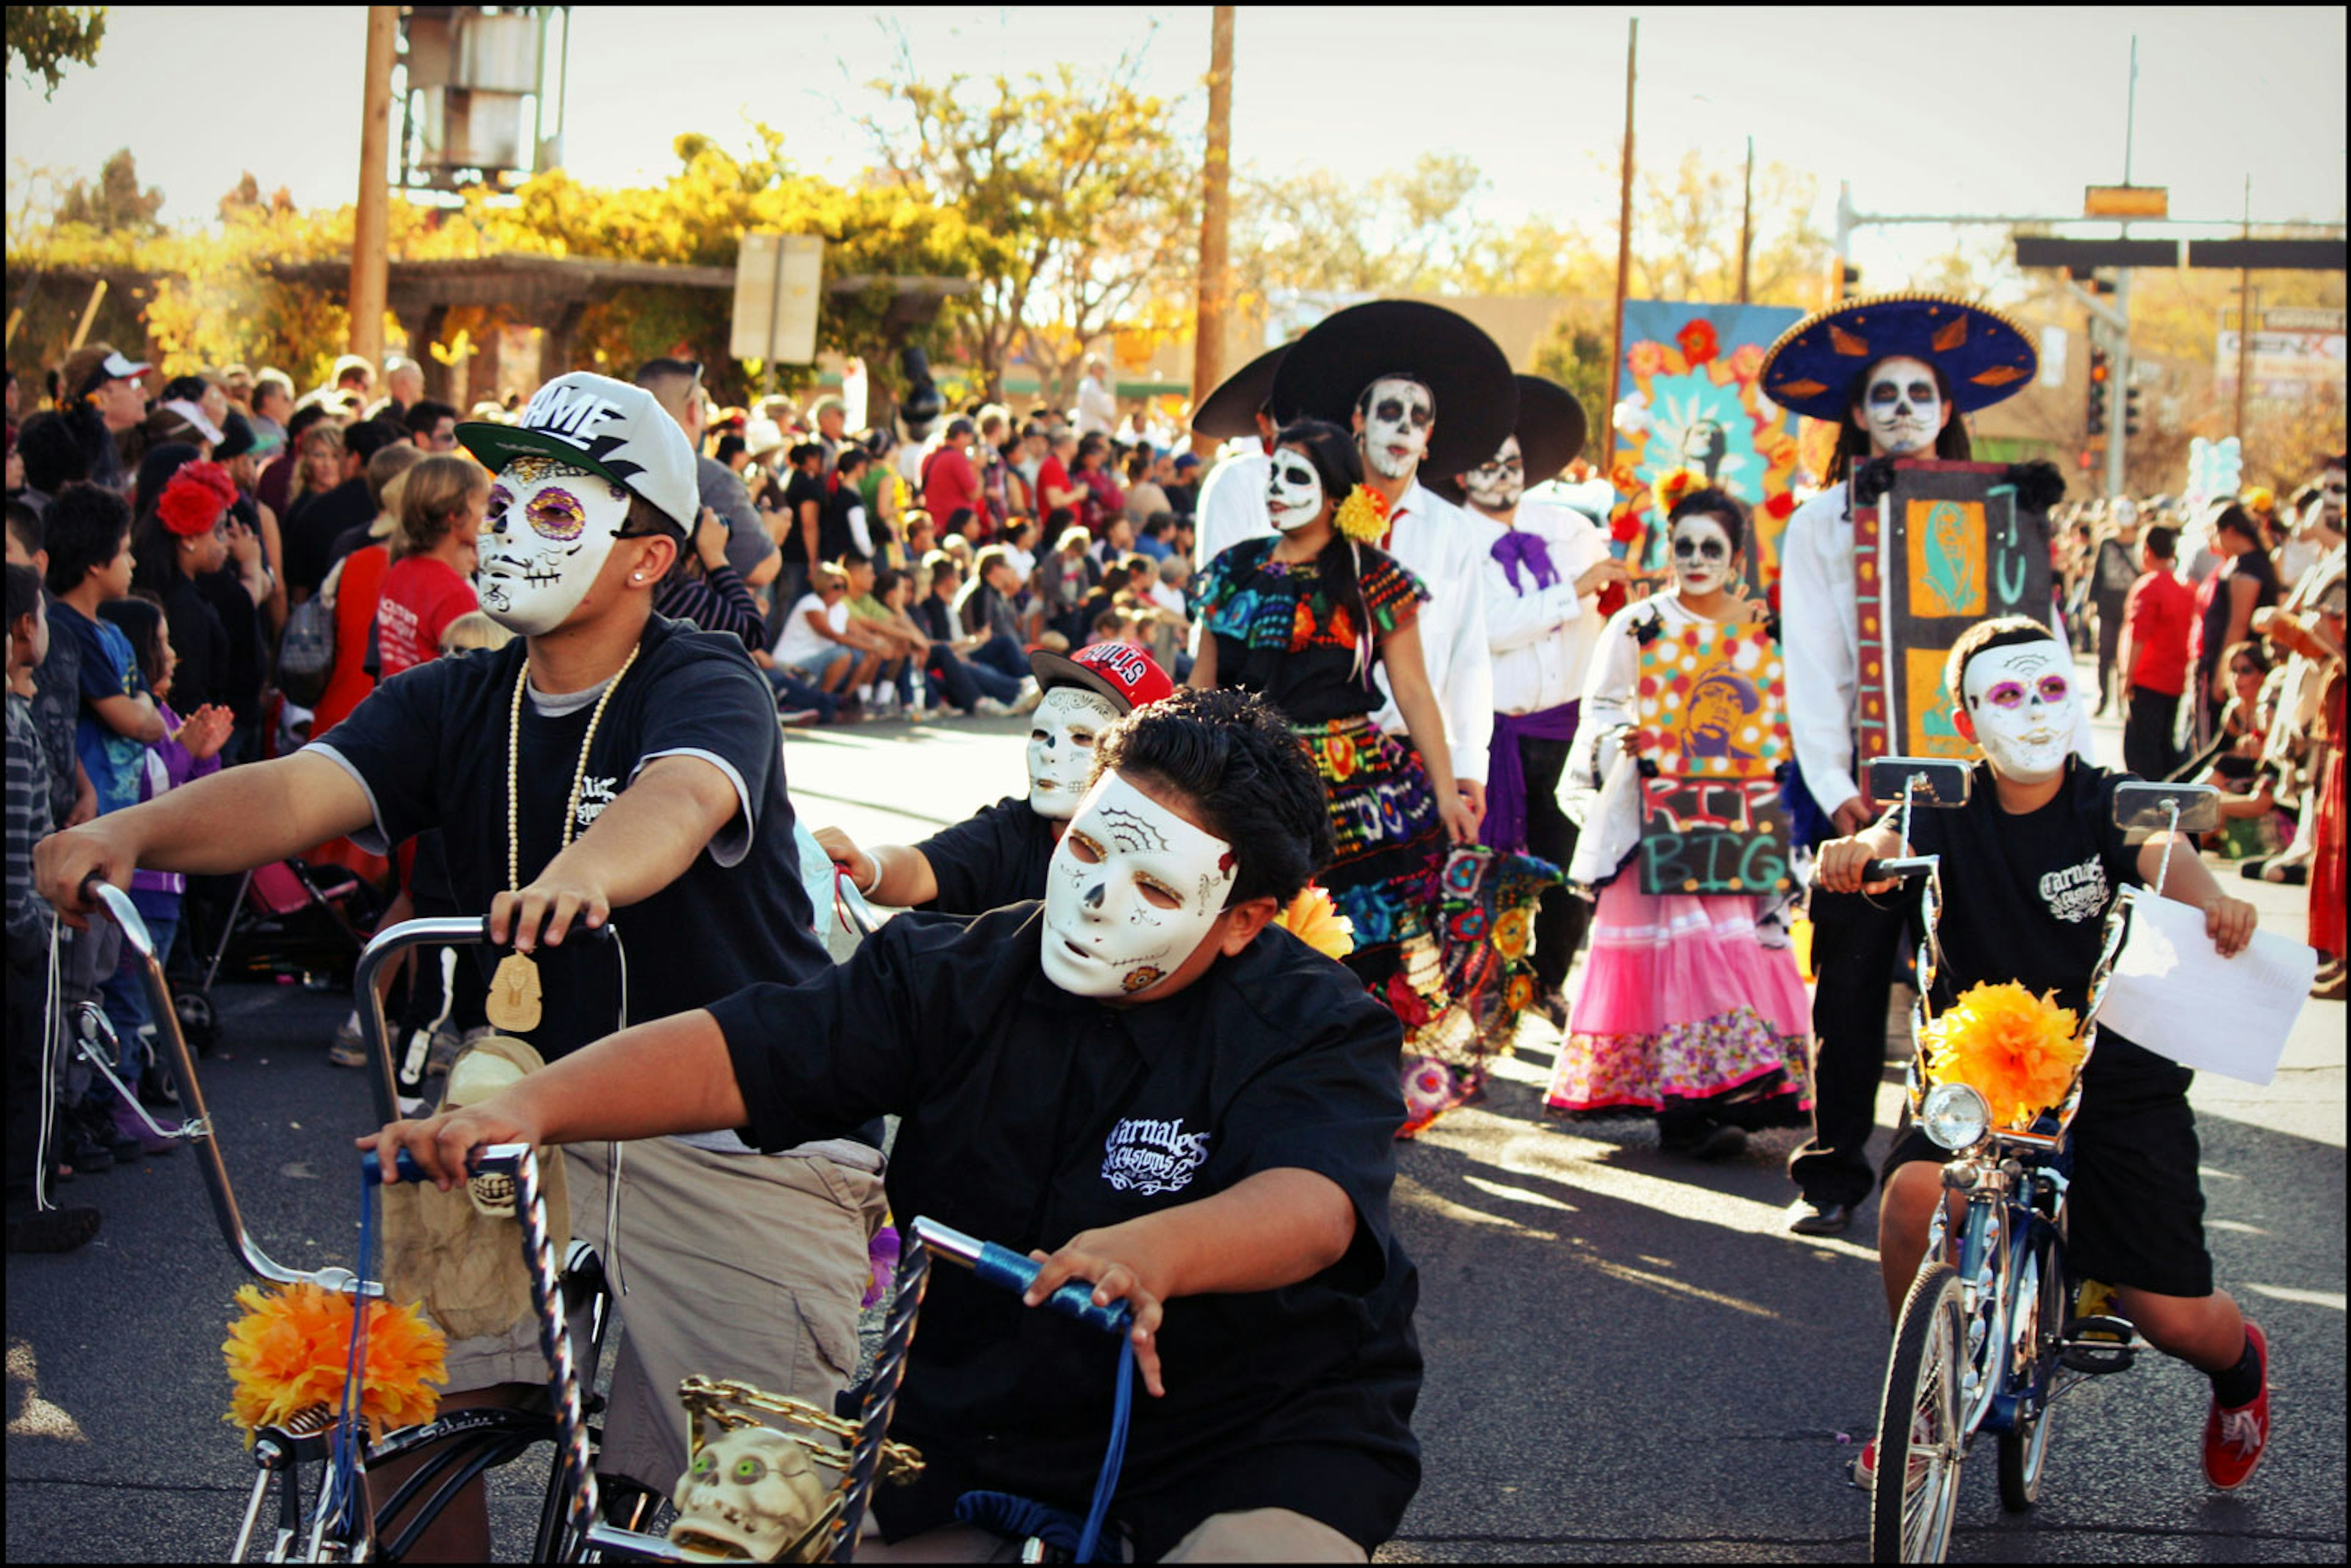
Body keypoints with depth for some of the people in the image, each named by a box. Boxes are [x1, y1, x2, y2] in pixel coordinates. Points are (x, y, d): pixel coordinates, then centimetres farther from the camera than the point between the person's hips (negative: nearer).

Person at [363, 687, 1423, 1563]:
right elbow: (730, 1053, -11)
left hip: (1255, 1438, -3)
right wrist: (528, 1108, -27)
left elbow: (1310, 1206, -31)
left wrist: (1148, 1253, -52)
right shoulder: (954, 980, -1)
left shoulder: (1317, 1032, -10)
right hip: (969, 1437, 4)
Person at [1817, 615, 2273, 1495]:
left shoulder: (2110, 805, -5)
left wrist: (2209, 901, -50)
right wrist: (1856, 852, -49)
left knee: (2172, 1318, -6)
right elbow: (1892, 842, -23)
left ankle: (2238, 1366, 34)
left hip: (2119, 1081, -1)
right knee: (1915, 1192, -30)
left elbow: (2162, 851, -26)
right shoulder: (1949, 815, -2)